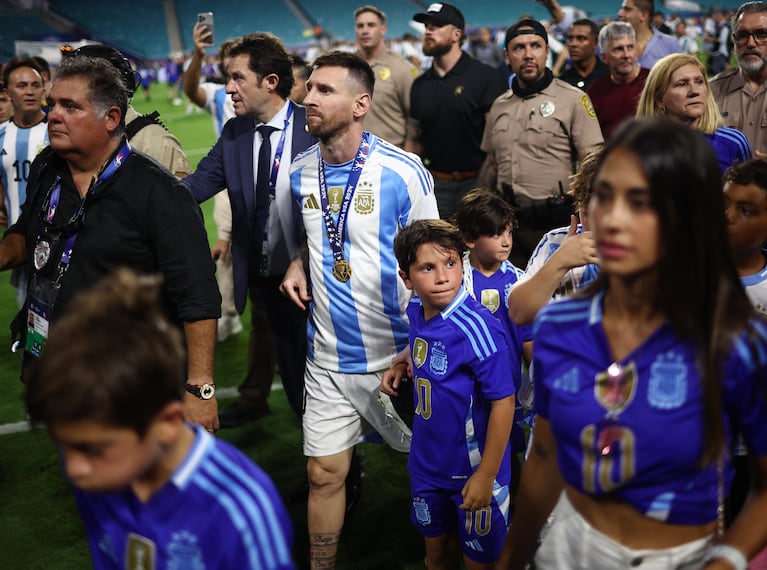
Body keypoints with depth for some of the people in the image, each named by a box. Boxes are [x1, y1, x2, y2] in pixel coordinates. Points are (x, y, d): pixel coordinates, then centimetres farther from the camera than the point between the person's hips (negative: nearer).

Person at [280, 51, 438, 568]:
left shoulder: (403, 172, -12)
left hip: (397, 355, -3)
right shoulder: (301, 172, 3)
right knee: (324, 474, 7)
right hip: (329, 358, 4)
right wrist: (299, 264, -1)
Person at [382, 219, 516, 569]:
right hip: (428, 463, 6)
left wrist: (486, 476, -20)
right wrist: (403, 367, -1)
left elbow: (503, 402, -23)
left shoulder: (477, 327, -26)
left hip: (473, 471, -6)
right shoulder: (417, 313, -4)